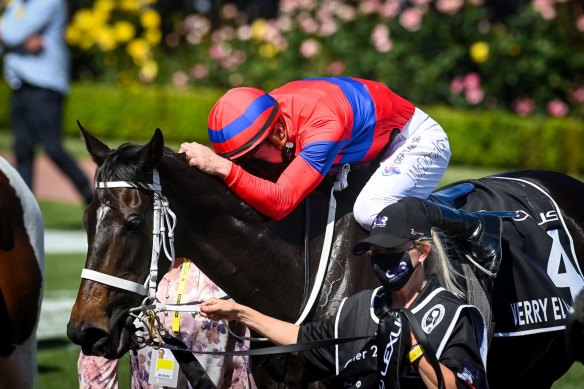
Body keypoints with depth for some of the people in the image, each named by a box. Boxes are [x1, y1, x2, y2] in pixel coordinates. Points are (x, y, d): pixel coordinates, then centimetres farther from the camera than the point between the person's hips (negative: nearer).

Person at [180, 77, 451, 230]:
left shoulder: (321, 125, -41)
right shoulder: (265, 116, -16)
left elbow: (280, 202, -47)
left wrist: (223, 168, -54)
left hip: (417, 138, -9)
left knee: (370, 212, -32)